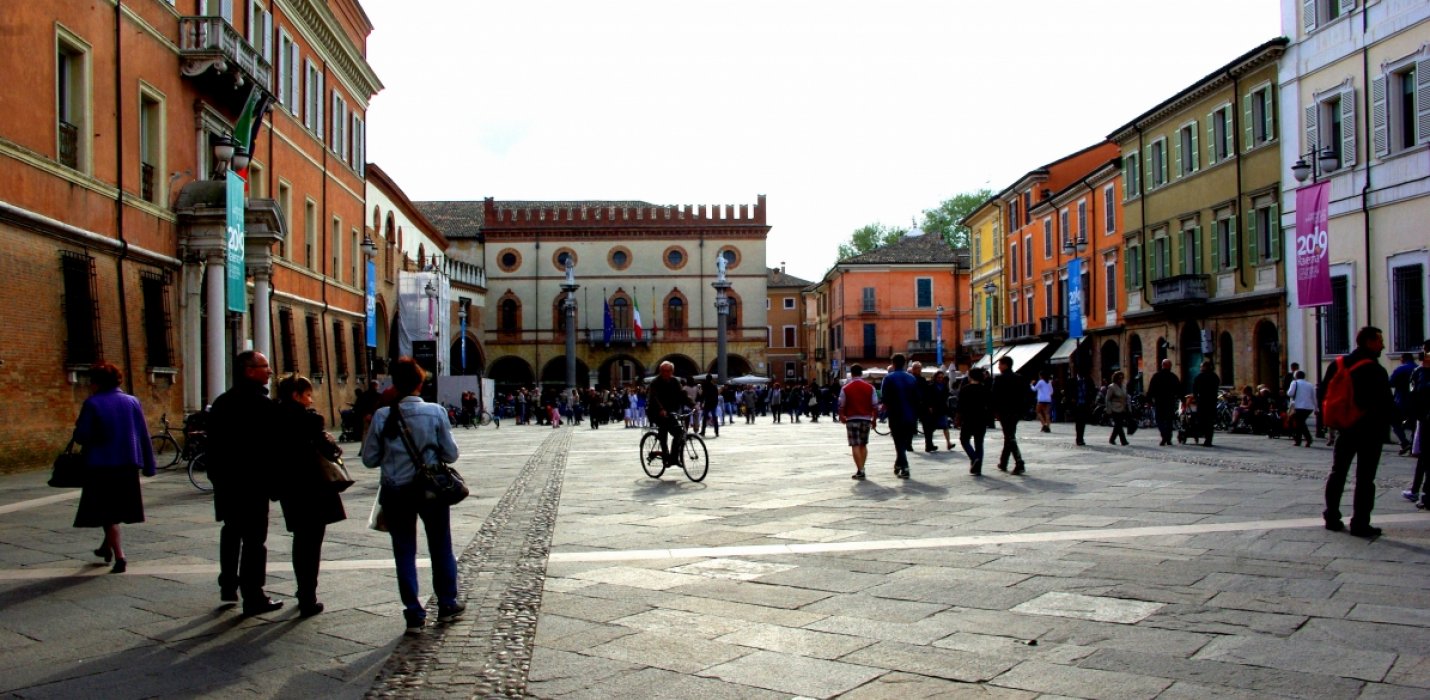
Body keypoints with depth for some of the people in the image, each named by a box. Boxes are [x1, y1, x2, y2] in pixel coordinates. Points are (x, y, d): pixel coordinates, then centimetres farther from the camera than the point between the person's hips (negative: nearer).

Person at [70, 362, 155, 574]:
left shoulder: (92, 404, -10)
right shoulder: (132, 402, 3)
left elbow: (82, 436, -13)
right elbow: (144, 435, 4)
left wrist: (78, 427, 10)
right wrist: (148, 465, 9)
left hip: (101, 466, -4)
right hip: (128, 465, 5)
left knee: (108, 513, 2)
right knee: (117, 508, 22)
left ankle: (119, 557, -6)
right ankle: (108, 546, 35)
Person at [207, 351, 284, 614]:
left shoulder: (221, 402, 10)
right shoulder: (263, 404, -16)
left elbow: (213, 443, 13)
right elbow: (273, 446, -18)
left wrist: (216, 474, 17)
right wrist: (274, 481, -9)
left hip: (225, 480, 8)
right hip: (252, 482, -8)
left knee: (231, 532, 21)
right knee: (254, 538, -3)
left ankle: (228, 586, 32)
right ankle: (253, 597, -1)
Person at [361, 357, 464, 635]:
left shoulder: (382, 416, -8)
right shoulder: (435, 412, -11)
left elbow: (369, 458, -2)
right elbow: (450, 454, -7)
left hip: (395, 493, 1)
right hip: (430, 489, 0)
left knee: (404, 552, 11)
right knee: (441, 547, 16)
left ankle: (414, 614, 14)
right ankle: (447, 605, 28)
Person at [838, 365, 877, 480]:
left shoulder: (846, 388, -4)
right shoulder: (870, 387, 2)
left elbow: (841, 406, -3)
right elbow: (874, 405, 0)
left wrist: (842, 416, 14)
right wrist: (874, 419, 12)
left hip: (852, 419, -3)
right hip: (866, 419, 3)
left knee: (855, 445, -3)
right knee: (863, 445, 16)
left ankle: (860, 471, -10)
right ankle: (861, 469, 17)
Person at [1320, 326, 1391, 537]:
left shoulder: (1338, 365, 3)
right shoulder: (1375, 370, -15)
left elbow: (1324, 392, 7)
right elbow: (1384, 403, -15)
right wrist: (1383, 427, -3)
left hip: (1345, 427, 6)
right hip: (1369, 431, -6)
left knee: (1337, 473, 14)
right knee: (1365, 478, -1)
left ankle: (1332, 518, 17)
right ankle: (1360, 524, 0)